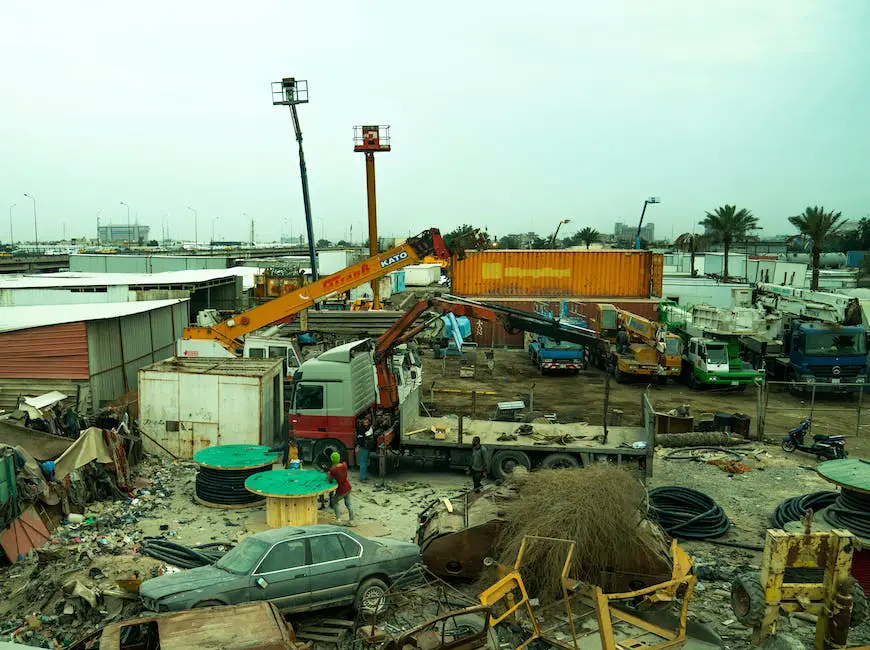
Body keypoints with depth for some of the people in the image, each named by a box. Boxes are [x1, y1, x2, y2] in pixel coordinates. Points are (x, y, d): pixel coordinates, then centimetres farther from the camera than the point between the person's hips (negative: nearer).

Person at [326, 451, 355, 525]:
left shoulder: (333, 470, -25)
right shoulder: (344, 465, -8)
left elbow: (330, 480, -11)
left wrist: (328, 474, 7)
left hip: (341, 490, -6)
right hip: (348, 487, 6)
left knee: (335, 502, 19)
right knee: (348, 503, 19)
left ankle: (338, 519, 11)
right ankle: (351, 520, 27)